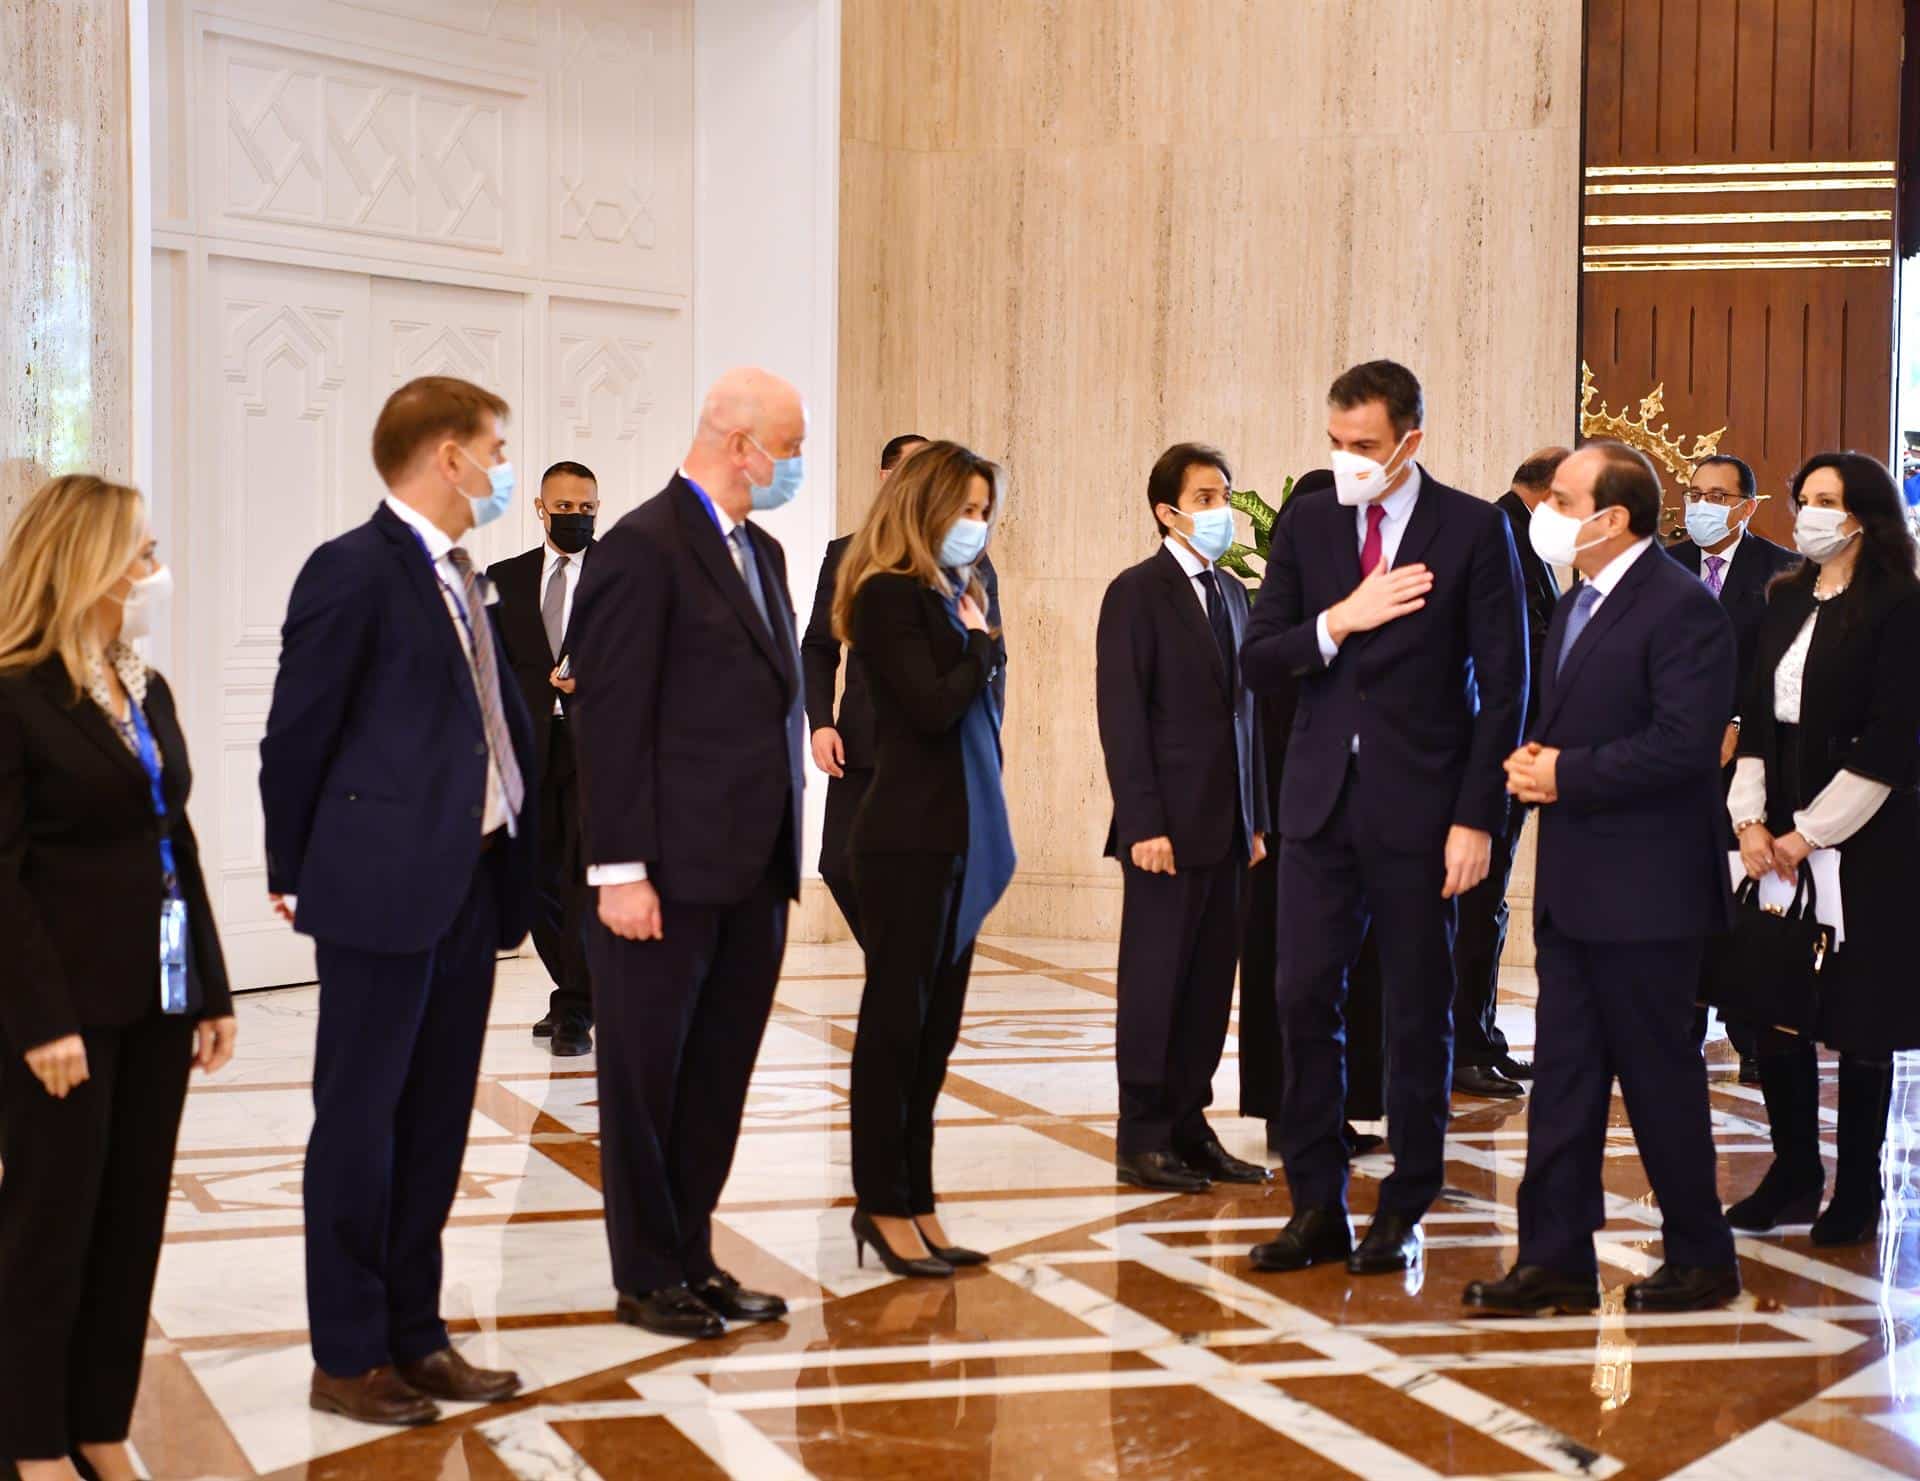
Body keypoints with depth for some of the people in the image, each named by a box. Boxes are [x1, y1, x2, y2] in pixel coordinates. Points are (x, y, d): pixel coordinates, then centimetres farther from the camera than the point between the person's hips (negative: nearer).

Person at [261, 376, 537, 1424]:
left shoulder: (457, 580, 15)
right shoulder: (355, 570, -11)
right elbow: (297, 734, -9)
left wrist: (510, 867, 10)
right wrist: (294, 876, -3)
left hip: (464, 888, 8)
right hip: (381, 888, -8)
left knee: (434, 1123, 14)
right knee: (359, 1122, 3)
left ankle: (413, 1336, 25)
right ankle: (346, 1358, 14)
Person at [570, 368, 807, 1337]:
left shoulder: (762, 553, 15)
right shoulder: (644, 548, -11)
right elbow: (610, 720, -15)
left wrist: (783, 857, 12)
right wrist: (620, 869, -18)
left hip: (752, 871, 8)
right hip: (668, 874, -8)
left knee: (719, 1076, 14)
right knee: (646, 1078, 6)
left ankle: (693, 1258, 26)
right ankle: (647, 1277, 18)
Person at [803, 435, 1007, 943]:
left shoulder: (969, 560, 6)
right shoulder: (845, 555, 8)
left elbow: (993, 658, 8)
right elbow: (818, 649, 9)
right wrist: (821, 723, -5)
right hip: (862, 744, 1)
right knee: (841, 866, 0)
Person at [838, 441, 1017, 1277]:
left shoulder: (955, 596, 12)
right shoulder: (890, 594, -10)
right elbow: (932, 707, -20)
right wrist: (979, 645, -6)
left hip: (961, 838, 8)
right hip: (908, 840, -8)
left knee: (935, 1024, 10)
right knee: (897, 1020, 1)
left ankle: (914, 1200, 18)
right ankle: (883, 1203, 12)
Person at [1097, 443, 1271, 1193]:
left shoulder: (1232, 593, 15)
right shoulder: (1137, 592, -6)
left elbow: (1242, 711, 16)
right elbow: (1121, 715, -11)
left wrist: (1256, 817, 12)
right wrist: (1143, 822, -16)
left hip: (1227, 825, 6)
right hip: (1168, 823, -6)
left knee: (1211, 980, 8)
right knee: (1155, 981, 0)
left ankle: (1189, 1129, 17)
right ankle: (1143, 1139, 9)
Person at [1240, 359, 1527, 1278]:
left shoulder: (1473, 529, -4)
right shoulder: (1306, 526, 6)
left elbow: (1503, 684, -5)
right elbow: (1257, 663, 3)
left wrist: (1476, 818, -10)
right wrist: (1339, 621, -14)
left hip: (1421, 804, -3)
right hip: (1321, 798, 3)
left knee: (1418, 1012, 6)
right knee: (1305, 999, 2)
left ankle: (1403, 1211, 20)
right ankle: (1316, 1207, 15)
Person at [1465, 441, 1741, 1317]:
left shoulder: (1680, 608, -14)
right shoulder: (1575, 607, 16)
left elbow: (1683, 743, -23)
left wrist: (1567, 775, -16)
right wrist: (1532, 763, 2)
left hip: (1643, 890, -9)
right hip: (1572, 885, 9)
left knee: (1658, 1073, 3)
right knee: (1564, 1074, 10)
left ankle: (1701, 1259, 19)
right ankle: (1557, 1260, 17)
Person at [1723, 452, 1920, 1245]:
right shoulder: (1786, 600, 11)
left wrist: (1810, 833, -12)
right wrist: (1751, 820, 0)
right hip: (1779, 841, 6)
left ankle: (1856, 1193, 17)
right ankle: (1793, 1176, 20)